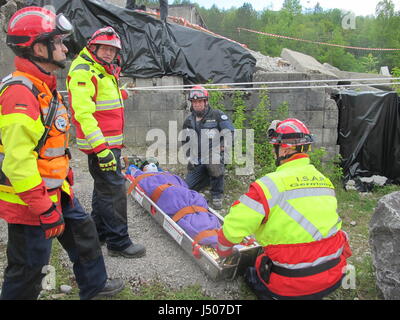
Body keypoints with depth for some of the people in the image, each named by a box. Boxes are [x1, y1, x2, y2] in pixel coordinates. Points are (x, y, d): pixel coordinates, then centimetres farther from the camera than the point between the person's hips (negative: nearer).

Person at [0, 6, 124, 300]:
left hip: (55, 189, 11)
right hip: (29, 200, -10)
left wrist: (66, 174, 23)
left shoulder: (44, 86, 9)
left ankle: (94, 286, 44)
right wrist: (45, 210, -26)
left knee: (83, 231, 23)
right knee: (30, 265, 4)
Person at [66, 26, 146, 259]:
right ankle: (119, 243, 0)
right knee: (114, 190, -8)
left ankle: (100, 233, 31)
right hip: (99, 144, -10)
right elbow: (83, 113, -23)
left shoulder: (105, 71, 18)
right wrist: (101, 147, -28)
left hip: (109, 143, 10)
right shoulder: (84, 72, -14)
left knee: (104, 188, 18)